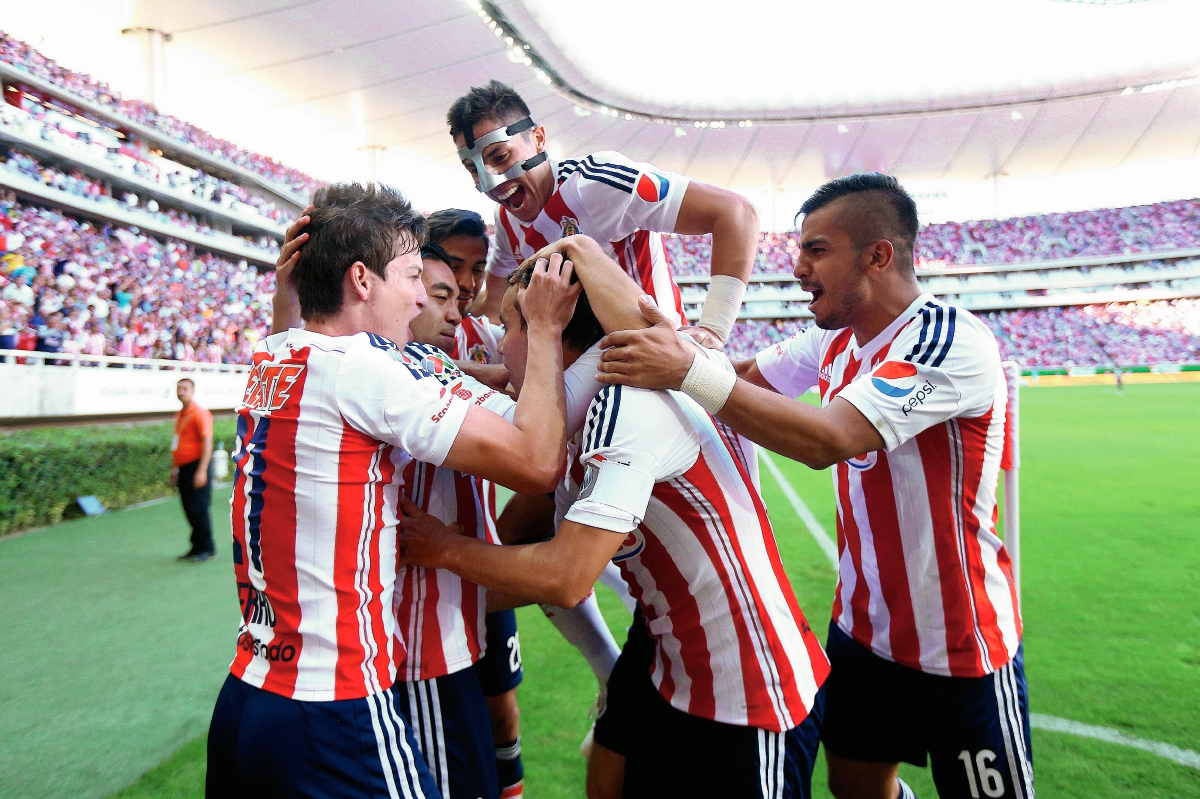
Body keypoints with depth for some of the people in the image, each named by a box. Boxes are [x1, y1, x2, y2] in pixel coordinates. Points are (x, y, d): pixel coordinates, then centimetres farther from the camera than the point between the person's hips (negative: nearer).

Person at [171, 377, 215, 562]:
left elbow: (207, 443, -17)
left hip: (197, 467, -8)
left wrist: (202, 471, -21)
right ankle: (197, 547, 21)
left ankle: (207, 549, 3)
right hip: (183, 469, 8)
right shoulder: (179, 414, 16)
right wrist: (175, 468, 22)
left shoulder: (200, 413, -11)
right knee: (189, 510, 11)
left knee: (198, 509, -6)